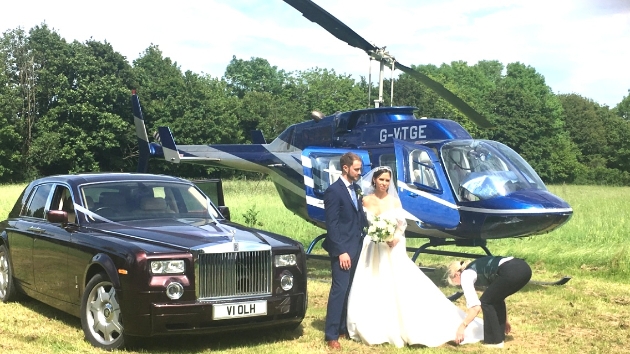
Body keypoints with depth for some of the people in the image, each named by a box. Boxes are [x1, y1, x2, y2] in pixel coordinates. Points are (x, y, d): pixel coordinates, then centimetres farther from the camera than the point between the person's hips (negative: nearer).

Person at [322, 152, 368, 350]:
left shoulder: (356, 189, 14)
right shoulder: (334, 191, -11)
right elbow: (332, 225, -14)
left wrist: (363, 242, 5)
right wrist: (341, 251, -18)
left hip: (357, 247, 8)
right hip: (343, 249, -8)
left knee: (350, 290, 11)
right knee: (340, 289, -8)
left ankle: (344, 327, 21)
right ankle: (331, 335, -2)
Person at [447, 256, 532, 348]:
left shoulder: (465, 275, 10)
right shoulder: (478, 268, 33)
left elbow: (476, 307, 0)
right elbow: (499, 294, 39)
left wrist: (462, 326, 9)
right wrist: (504, 320, 45)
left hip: (511, 272, -9)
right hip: (523, 268, 9)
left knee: (486, 302, 10)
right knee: (495, 299, 25)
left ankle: (494, 341, 14)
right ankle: (499, 336, 29)